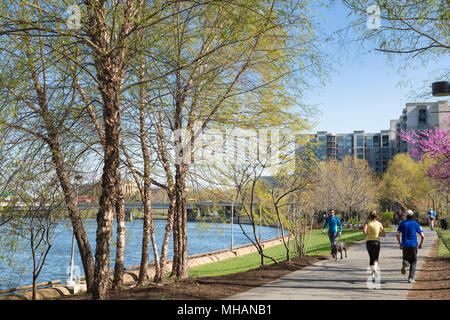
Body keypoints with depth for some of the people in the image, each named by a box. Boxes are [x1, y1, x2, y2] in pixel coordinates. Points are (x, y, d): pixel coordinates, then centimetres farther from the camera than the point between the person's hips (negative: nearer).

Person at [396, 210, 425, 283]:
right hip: (413, 245, -1)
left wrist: (400, 244, 4)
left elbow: (397, 234, -6)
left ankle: (404, 263, -20)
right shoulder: (416, 224, 4)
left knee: (406, 259, 17)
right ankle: (411, 278, 0)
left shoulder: (402, 224, 7)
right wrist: (421, 244, 15)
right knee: (413, 262, 11)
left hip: (405, 245, 1)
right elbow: (422, 236, -1)